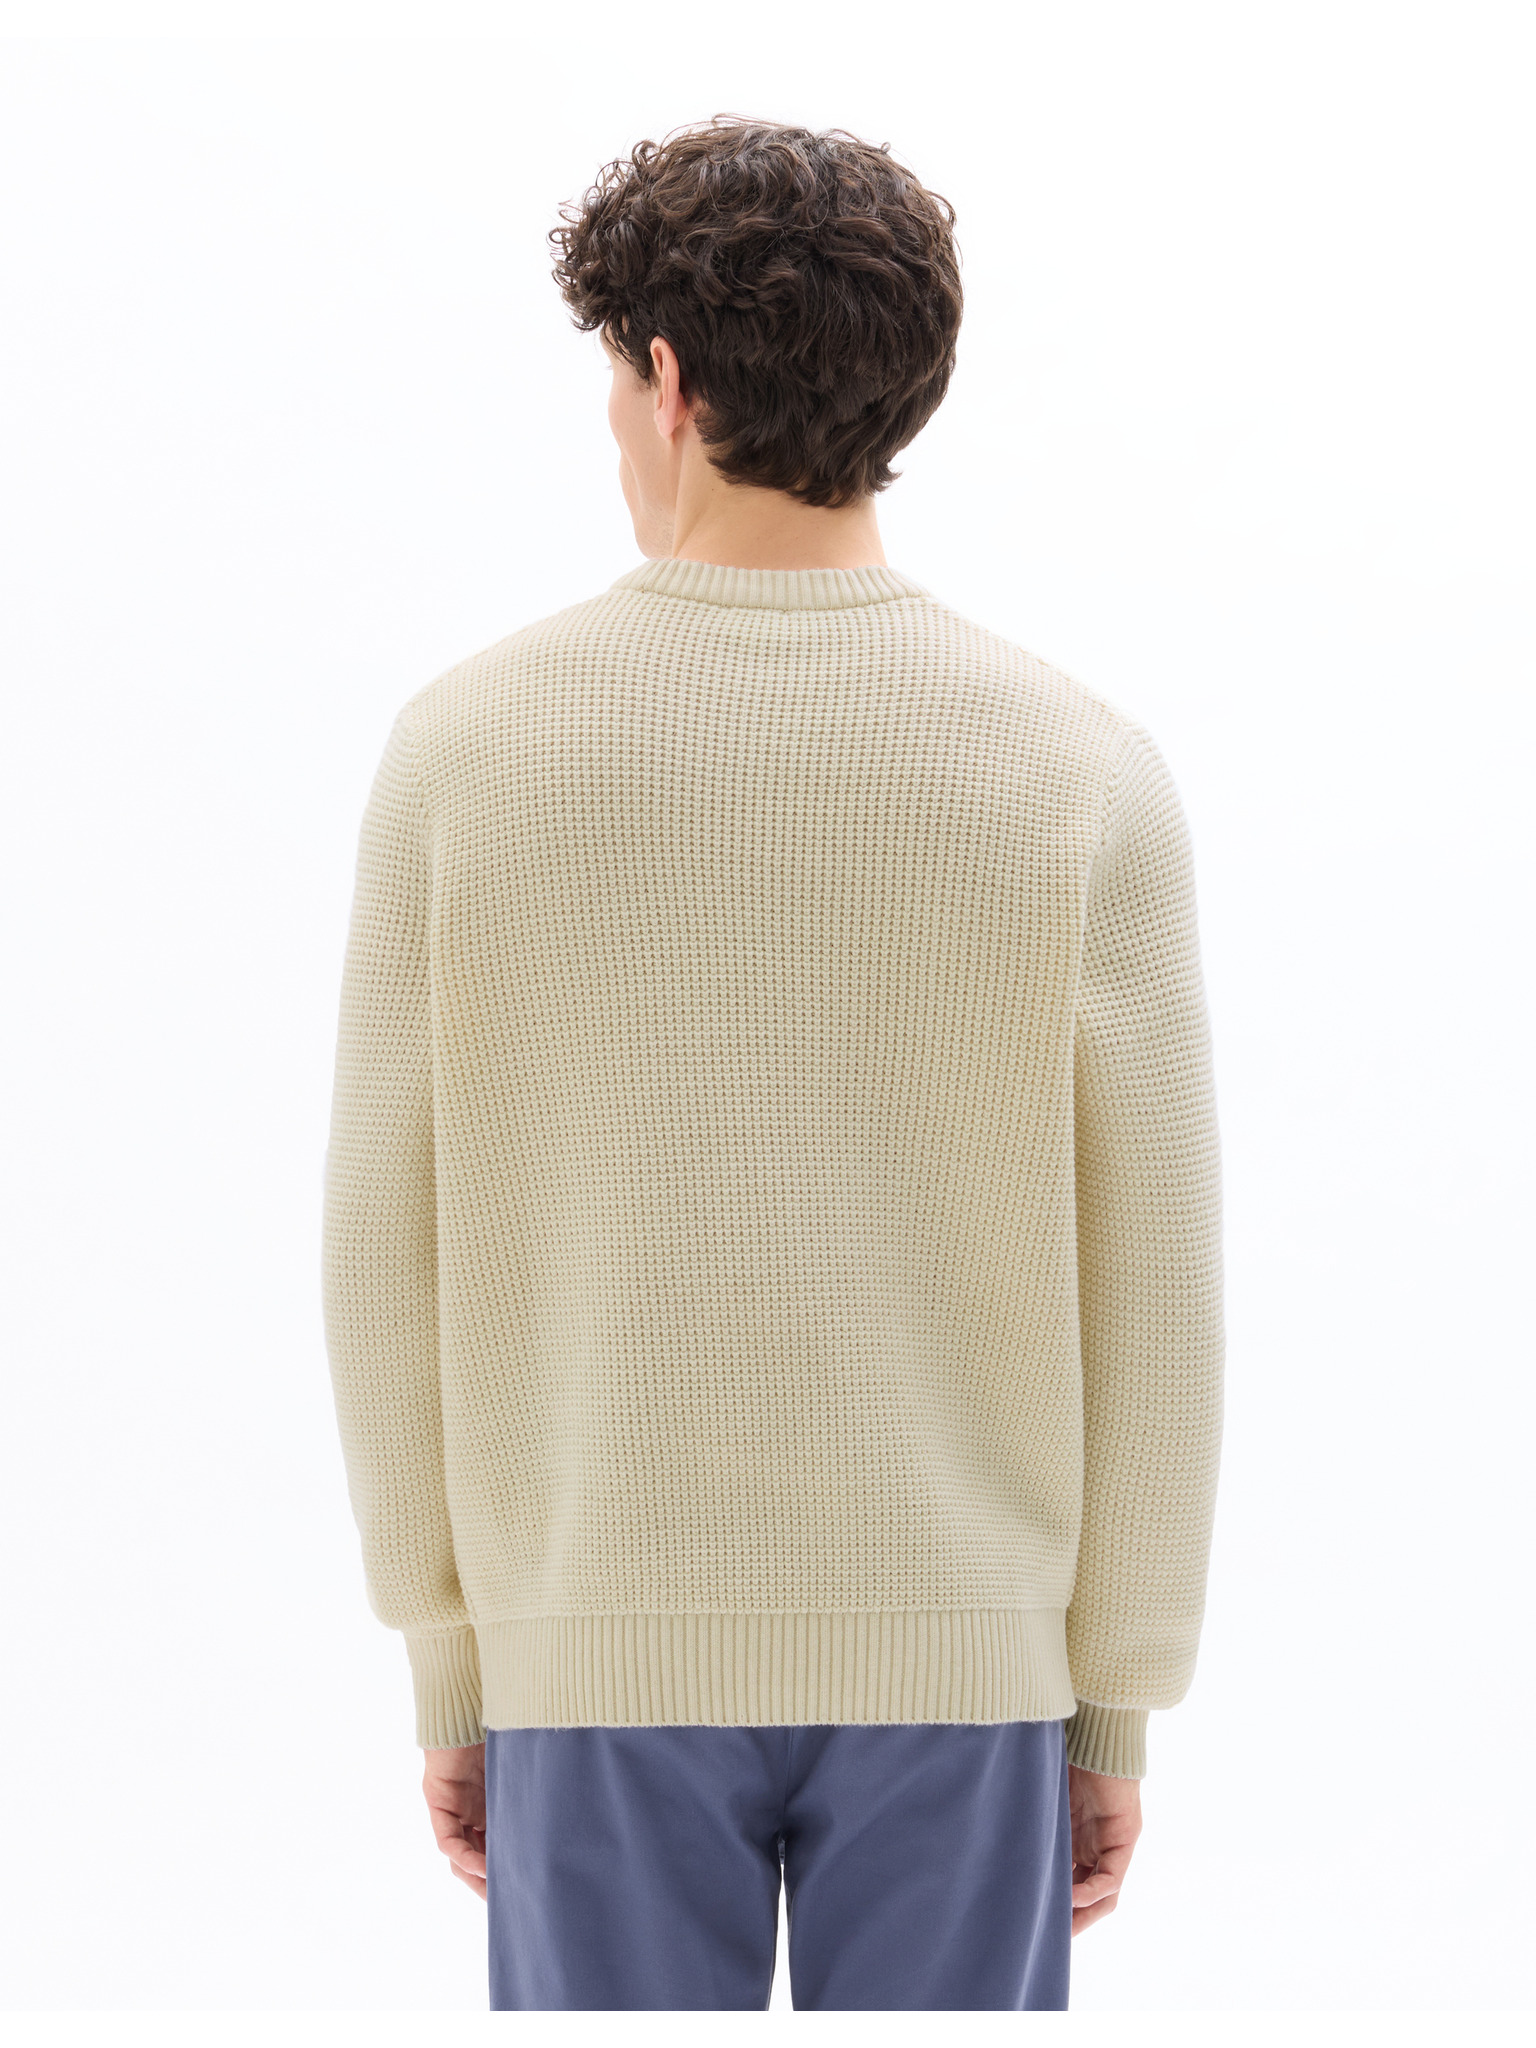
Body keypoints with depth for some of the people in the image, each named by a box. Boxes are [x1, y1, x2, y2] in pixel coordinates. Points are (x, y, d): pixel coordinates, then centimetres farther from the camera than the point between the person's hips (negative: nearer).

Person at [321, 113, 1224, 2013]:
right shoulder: (1085, 770, -9)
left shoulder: (466, 748, -8)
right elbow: (1146, 1297, -6)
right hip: (945, 1652, 0)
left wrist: (450, 1672, 8)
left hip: (611, 1651, 0)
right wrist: (1116, 1712, 6)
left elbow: (394, 1264, -4)